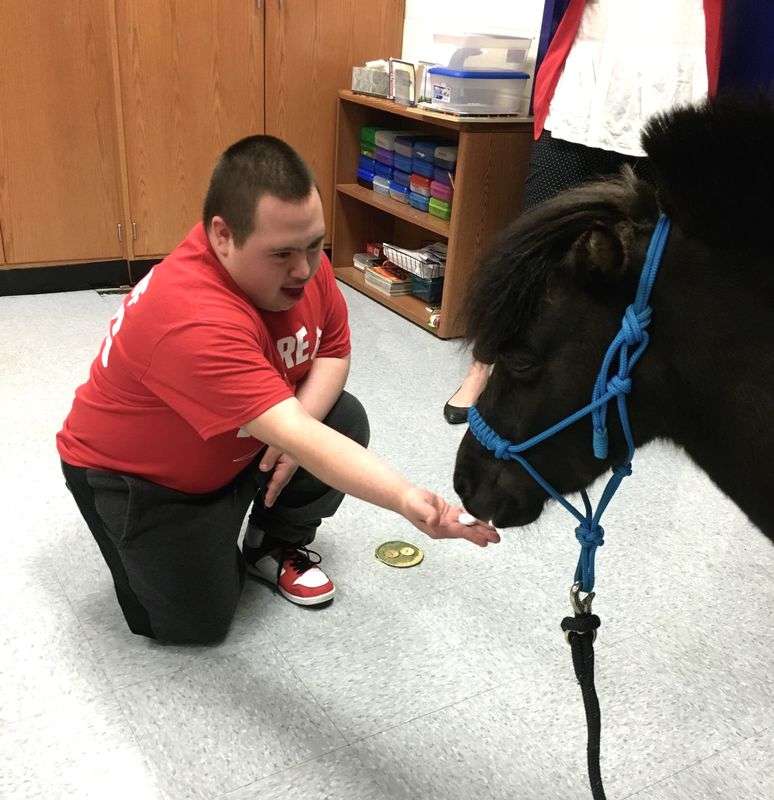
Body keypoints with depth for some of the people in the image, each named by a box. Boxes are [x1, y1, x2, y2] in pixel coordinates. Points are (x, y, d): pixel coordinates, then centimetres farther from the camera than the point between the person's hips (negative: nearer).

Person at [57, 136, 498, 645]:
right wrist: (408, 501, -55)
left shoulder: (296, 253, -16)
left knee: (345, 421, -13)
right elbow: (295, 438, -46)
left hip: (235, 444, 7)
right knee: (197, 622, -11)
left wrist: (295, 425, -23)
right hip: (137, 475, -6)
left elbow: (333, 349, -5)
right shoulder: (191, 321, -40)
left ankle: (276, 549, 10)